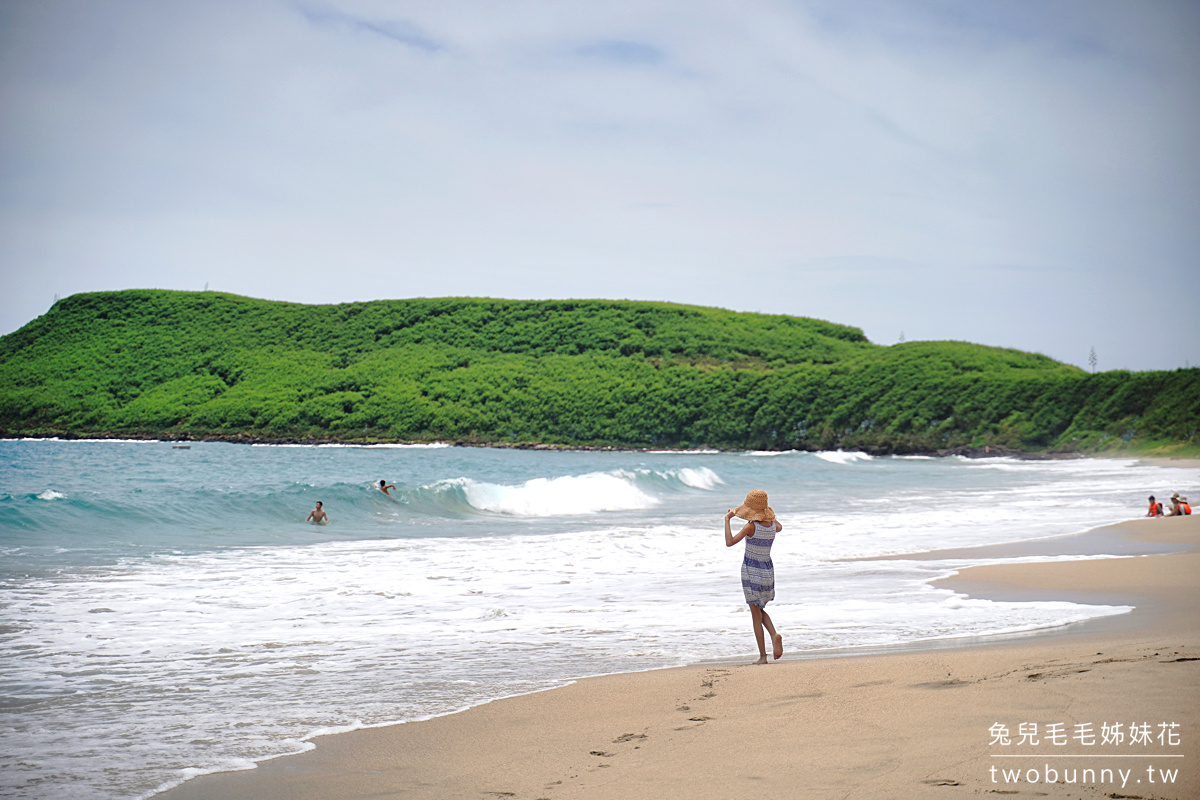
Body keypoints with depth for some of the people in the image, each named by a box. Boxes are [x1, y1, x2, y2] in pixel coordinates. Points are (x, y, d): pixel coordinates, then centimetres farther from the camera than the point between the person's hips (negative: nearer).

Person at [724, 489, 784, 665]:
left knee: (756, 614, 3)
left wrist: (727, 520, -16)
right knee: (760, 610, 22)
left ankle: (762, 656, 2)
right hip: (768, 570, 5)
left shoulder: (752, 526, -20)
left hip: (751, 571, -5)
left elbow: (729, 542, -25)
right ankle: (774, 635, -5)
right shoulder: (773, 524, -2)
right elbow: (779, 527, 25)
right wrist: (768, 515, 33)